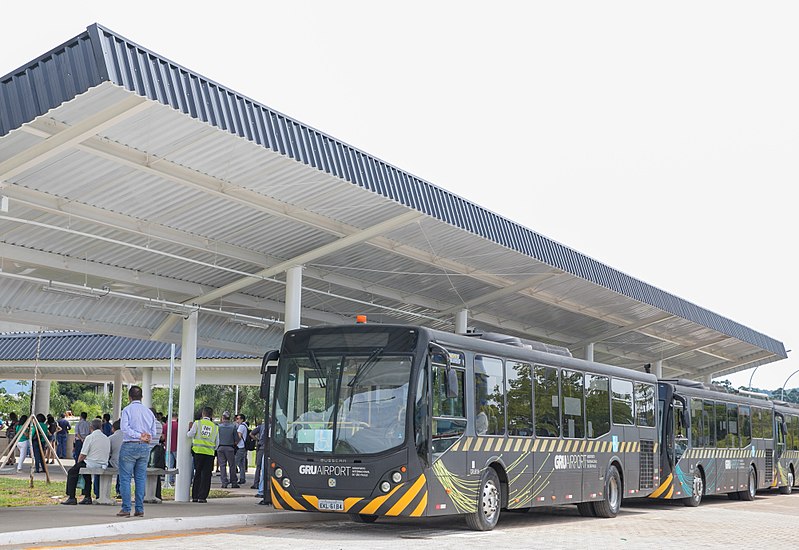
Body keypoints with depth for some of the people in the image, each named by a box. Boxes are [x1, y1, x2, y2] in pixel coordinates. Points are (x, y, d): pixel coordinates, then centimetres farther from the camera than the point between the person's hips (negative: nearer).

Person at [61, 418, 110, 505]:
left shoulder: (89, 437, -10)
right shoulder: (107, 439, 10)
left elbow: (82, 455, -11)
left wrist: (78, 462, 10)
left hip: (92, 464, -7)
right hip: (104, 465, 7)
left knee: (72, 472, 9)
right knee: (87, 473, 31)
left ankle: (71, 498, 5)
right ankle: (87, 497, 27)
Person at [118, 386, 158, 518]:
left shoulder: (127, 410, -4)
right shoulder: (149, 412, 11)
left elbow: (124, 428, -16)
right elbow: (153, 431, 10)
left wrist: (139, 436, -13)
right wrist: (145, 436, -2)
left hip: (129, 447, -5)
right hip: (145, 447, 5)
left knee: (125, 478, 1)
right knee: (141, 478, 8)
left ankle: (126, 508, -2)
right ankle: (139, 509, 9)